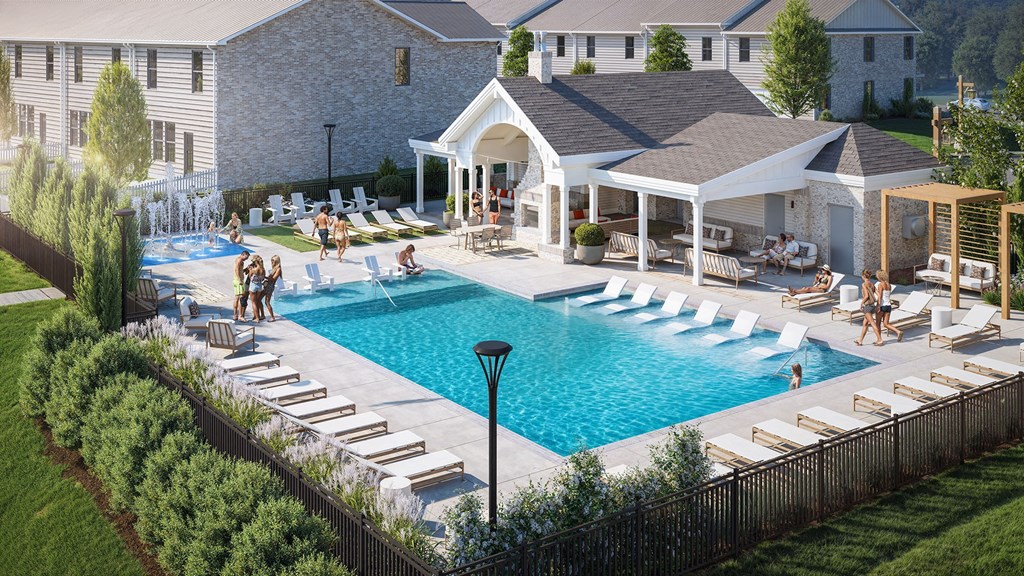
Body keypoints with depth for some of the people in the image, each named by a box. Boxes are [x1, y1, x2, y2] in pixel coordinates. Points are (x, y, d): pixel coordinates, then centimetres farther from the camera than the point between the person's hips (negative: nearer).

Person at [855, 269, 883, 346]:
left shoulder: (864, 284, -12)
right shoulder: (872, 284, 9)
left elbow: (866, 296, -20)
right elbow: (878, 295, 5)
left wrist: (861, 303, -9)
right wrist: (877, 305, 9)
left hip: (867, 305, -8)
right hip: (872, 305, 8)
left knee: (873, 324, -5)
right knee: (865, 324, 15)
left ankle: (880, 340, -8)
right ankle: (860, 340, 22)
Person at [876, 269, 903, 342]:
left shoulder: (880, 284, -11)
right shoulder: (889, 285, 11)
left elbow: (880, 296, -19)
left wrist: (878, 306, -22)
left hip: (882, 306, -6)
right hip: (888, 305, 6)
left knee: (878, 323, 9)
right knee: (886, 324, 7)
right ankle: (898, 332, -15)